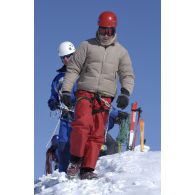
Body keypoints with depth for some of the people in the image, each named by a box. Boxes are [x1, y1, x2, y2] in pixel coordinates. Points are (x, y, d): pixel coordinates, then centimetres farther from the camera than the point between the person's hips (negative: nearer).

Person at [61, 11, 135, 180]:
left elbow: (128, 75, 11)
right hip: (85, 93, -2)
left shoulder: (121, 51, 13)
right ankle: (75, 161, -11)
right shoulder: (87, 46, 8)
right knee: (83, 124, -24)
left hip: (105, 98, 2)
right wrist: (66, 91, -3)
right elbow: (73, 69, 6)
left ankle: (87, 170, -2)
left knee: (97, 134, -5)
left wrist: (125, 93, -8)